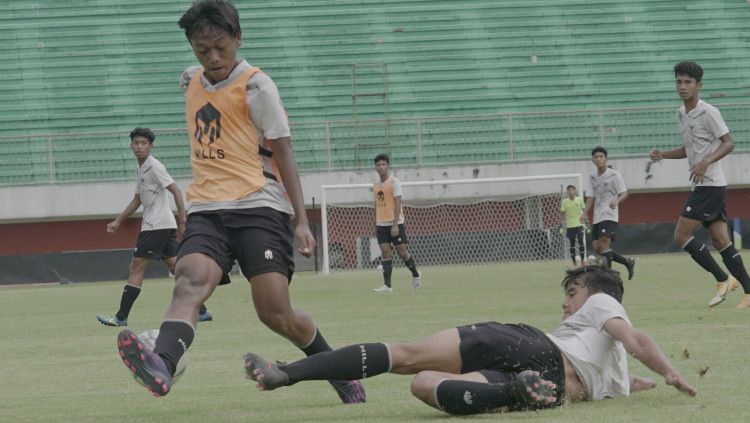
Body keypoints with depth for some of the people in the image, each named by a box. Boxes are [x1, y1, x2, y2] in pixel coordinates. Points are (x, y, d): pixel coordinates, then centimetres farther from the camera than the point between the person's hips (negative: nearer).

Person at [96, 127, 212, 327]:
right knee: (176, 267, 6)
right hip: (167, 227, 9)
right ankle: (201, 311, 3)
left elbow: (175, 190, -16)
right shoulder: (140, 170, 20)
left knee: (135, 269, -6)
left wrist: (182, 216, -26)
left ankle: (121, 317, -5)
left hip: (157, 226, -9)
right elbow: (137, 199, 30)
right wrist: (118, 221, 28)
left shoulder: (153, 166, -9)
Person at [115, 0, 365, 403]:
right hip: (206, 211, 4)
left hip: (260, 207, -4)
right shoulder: (191, 82, 16)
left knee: (276, 314, -12)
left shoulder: (256, 86, -2)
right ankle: (161, 367, -54)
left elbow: (283, 153, -3)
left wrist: (301, 220, -8)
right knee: (189, 283, -26)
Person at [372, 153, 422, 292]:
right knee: (385, 252, -2)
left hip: (395, 223, -5)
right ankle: (387, 285, -5)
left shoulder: (394, 182, -8)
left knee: (401, 251, -1)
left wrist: (395, 225, -21)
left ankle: (415, 275, 23)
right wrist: (376, 226, 16)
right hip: (381, 224, 5)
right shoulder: (376, 185, 11)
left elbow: (397, 203, -14)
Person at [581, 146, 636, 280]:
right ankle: (628, 262, 16)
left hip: (609, 215, -7)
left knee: (604, 244, -20)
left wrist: (617, 201, -26)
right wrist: (585, 213, 1)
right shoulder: (592, 177, 14)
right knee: (597, 248, 2)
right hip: (597, 218, 7)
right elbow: (591, 197, 15)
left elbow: (624, 193, -5)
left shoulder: (614, 175, -4)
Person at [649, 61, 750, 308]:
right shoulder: (682, 114, 16)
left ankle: (723, 279, -5)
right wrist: (662, 155, 13)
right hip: (701, 185, 9)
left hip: (710, 184, -9)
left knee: (681, 235, -11)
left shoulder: (708, 112, -10)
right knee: (720, 240, 5)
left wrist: (706, 162, -25)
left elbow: (728, 143, -11)